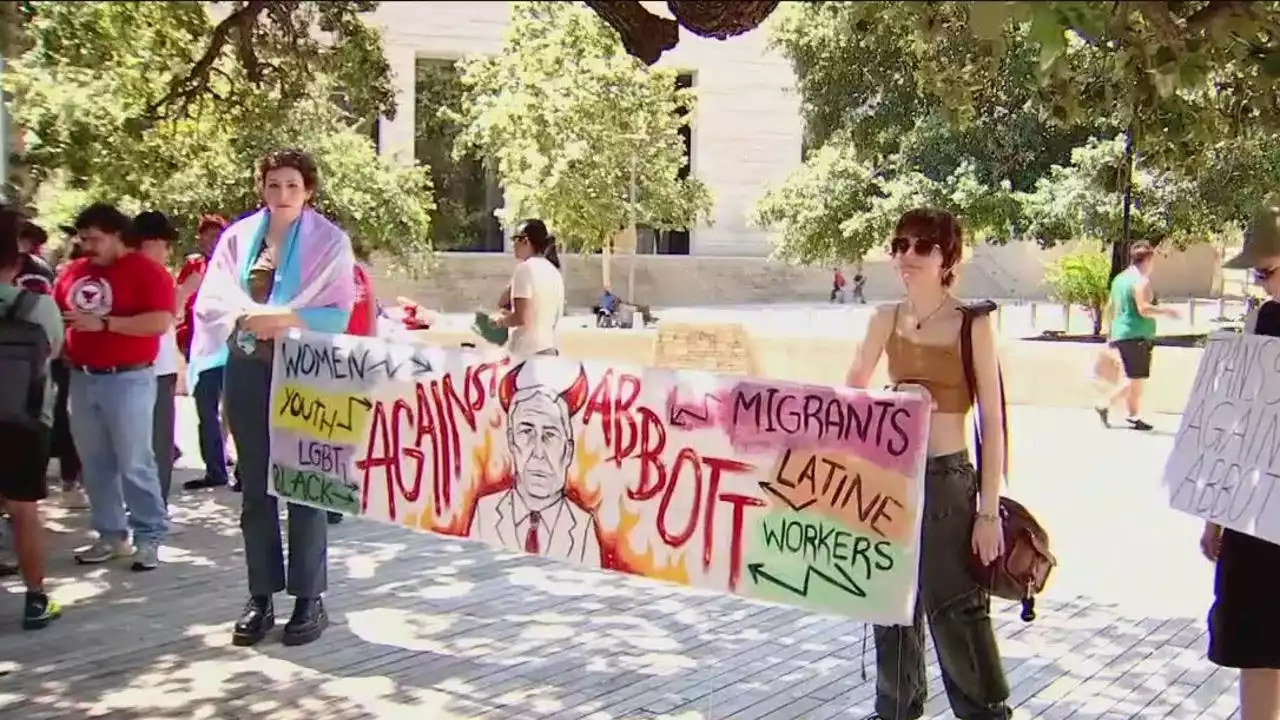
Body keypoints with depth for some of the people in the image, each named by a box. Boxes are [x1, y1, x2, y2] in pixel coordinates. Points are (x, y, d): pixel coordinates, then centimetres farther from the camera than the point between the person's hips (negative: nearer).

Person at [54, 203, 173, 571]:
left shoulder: (147, 270, -7)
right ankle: (111, 535, 19)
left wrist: (104, 323, -18)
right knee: (95, 463, 10)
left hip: (128, 379, -6)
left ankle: (149, 538, 5)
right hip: (82, 378, 6)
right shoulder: (73, 272, 11)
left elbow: (161, 322, -17)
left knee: (133, 462, -3)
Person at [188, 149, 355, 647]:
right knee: (255, 485, 7)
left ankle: (309, 598, 5)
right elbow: (212, 298, 2)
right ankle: (261, 596, 14)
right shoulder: (239, 236, 10)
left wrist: (284, 318, -19)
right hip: (248, 368, 3)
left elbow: (338, 312, -5)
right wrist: (250, 316, -17)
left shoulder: (329, 242, 2)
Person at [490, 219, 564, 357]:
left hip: (527, 351, -8)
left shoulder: (525, 268, -11)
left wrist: (500, 321, 1)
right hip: (549, 348, 8)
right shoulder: (554, 271, 13)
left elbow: (522, 318, -18)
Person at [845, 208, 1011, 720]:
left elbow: (992, 423, -8)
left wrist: (989, 511, -11)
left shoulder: (973, 325, -7)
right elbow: (852, 392, 17)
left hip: (947, 479, -4)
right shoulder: (886, 320, 5)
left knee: (955, 611, -4)